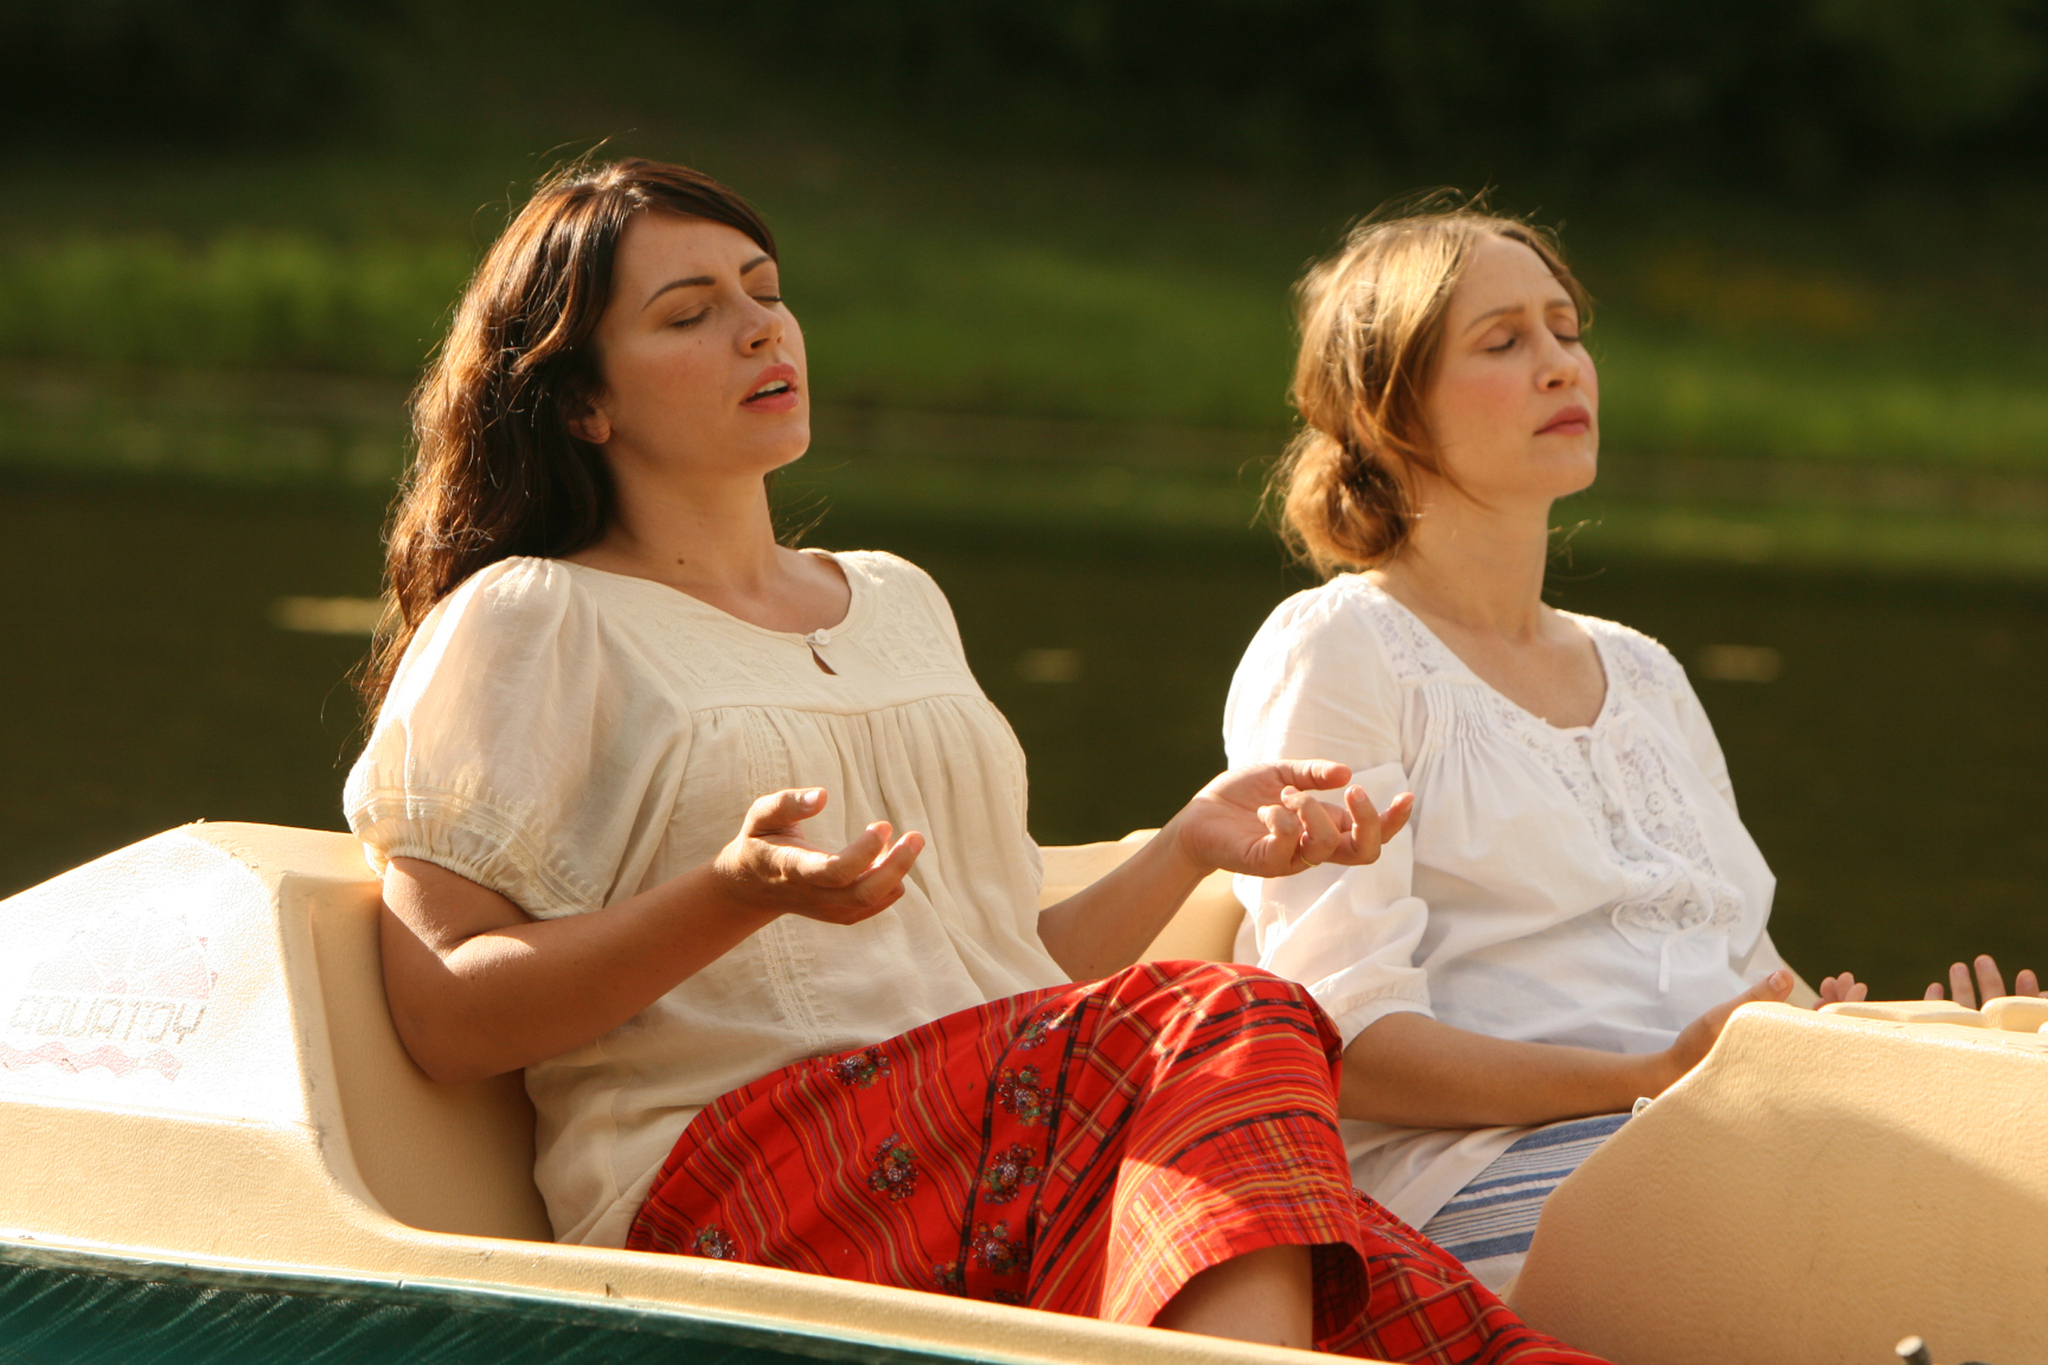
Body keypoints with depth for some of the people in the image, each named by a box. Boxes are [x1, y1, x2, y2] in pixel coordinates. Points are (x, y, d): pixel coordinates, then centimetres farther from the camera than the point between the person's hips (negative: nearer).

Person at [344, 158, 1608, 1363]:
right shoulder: (526, 623, 9)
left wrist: (1193, 847, 12)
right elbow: (446, 1015, -2)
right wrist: (739, 895, -15)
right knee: (1229, 1033, -32)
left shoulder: (898, 602, 29)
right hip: (733, 1179, -6)